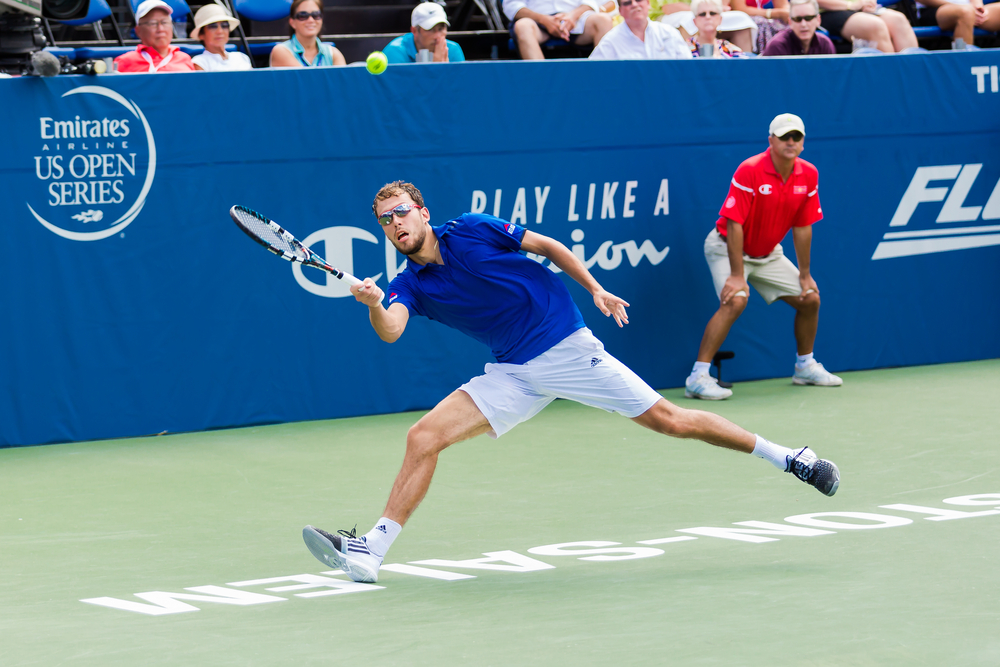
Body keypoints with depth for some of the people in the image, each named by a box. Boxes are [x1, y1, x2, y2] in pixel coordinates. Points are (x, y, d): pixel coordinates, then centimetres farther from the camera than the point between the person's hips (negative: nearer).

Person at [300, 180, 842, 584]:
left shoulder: (472, 230, -7)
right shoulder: (411, 286, -1)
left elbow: (547, 245, 5)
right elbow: (390, 330, -22)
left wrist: (595, 288, -2)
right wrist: (373, 305, -44)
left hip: (568, 348, -3)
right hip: (513, 375, 3)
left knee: (668, 419, -3)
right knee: (424, 437, -14)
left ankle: (784, 457, 12)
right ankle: (370, 551, -12)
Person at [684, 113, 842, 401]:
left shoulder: (808, 175, -8)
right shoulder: (749, 171, -27)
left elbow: (802, 227, 1)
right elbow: (734, 224, -27)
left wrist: (805, 274, 3)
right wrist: (737, 275, -29)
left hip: (768, 253, 7)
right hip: (727, 247, -7)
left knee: (810, 299, 7)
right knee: (735, 300, -29)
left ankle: (805, 366, 30)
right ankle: (698, 377, -28)